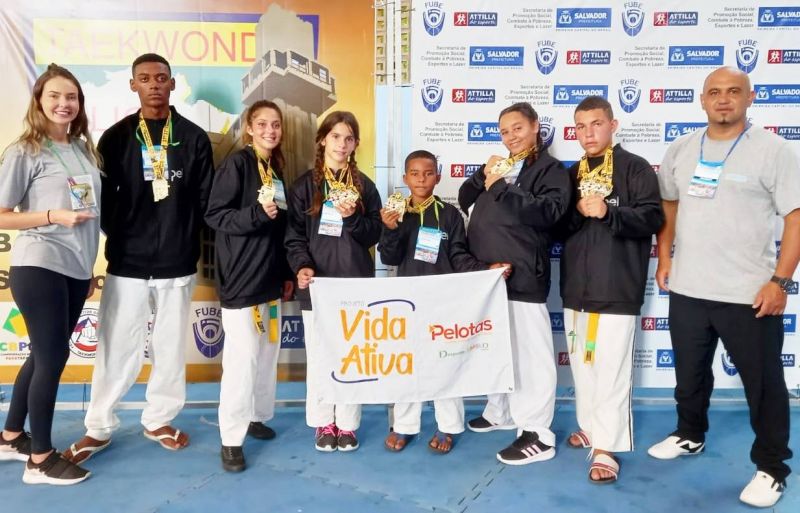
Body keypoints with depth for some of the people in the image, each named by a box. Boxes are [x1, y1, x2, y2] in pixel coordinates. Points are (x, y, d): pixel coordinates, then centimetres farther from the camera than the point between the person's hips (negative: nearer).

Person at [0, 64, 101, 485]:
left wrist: (89, 267, 18)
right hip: (39, 268, -6)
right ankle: (40, 459, 15)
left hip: (76, 270, 6)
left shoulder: (84, 149, 10)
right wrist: (53, 216, -20)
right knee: (52, 356, -1)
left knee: (46, 355, 15)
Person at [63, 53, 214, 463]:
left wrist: (188, 240, 0)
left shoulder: (193, 137, 3)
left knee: (171, 347, 10)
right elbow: (102, 198, 6)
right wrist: (120, 238, -1)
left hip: (178, 263, 1)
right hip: (127, 263, 0)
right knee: (115, 349, 5)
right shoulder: (116, 137, 4)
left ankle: (158, 421, 28)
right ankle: (98, 428, 23)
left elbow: (205, 199, 3)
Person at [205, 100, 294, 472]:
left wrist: (287, 274, 14)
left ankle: (256, 416, 30)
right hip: (241, 279, -7)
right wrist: (257, 213, -25)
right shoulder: (236, 164, -7)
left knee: (268, 353, 13)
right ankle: (231, 439, 5)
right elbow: (215, 215, -12)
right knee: (242, 358, -7)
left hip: (270, 278, 7)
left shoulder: (276, 170, 13)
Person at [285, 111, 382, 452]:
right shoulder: (305, 185, 4)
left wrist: (353, 218, -14)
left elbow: (374, 234, 4)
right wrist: (301, 266, -17)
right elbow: (294, 235, 0)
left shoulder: (364, 186, 9)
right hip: (317, 284, -1)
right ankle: (323, 423, 22)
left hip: (356, 284, 1)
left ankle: (347, 424, 19)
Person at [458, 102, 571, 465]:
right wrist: (484, 176, 0)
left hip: (522, 275, -8)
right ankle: (501, 412, 32)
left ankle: (538, 434, 1)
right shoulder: (498, 166, 20)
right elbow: (465, 201, 17)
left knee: (529, 352, -6)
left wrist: (500, 187, -16)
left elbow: (547, 211, -19)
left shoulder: (551, 169, -2)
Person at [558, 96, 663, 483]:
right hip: (576, 285, 6)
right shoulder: (572, 173, 16)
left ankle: (606, 447, 1)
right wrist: (578, 211, -9)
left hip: (617, 286, -6)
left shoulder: (635, 167, -1)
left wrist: (609, 212, -23)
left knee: (611, 367, -6)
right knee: (581, 362, 14)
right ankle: (590, 426, 29)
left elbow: (652, 218, -10)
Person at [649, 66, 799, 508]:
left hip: (749, 293, -4)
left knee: (763, 384, 8)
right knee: (689, 374, 20)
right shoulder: (680, 149, 7)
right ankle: (690, 436, 42)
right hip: (687, 288, 5)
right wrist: (664, 257, 8)